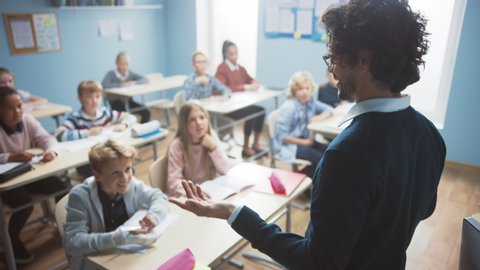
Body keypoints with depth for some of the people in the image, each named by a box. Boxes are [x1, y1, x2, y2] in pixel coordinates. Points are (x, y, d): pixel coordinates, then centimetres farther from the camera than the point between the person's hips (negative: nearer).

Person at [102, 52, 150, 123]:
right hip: (115, 103, -4)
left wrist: (134, 82, -19)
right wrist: (120, 85, -28)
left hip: (128, 101, 4)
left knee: (146, 112, -17)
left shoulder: (130, 73, 3)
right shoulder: (111, 74, -10)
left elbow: (145, 80, -1)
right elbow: (103, 85, -27)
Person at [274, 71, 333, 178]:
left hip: (304, 140, 8)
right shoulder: (289, 108, -21)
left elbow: (328, 109, 15)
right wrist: (304, 142, -14)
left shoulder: (310, 102, 1)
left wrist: (321, 117, -8)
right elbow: (282, 136, -21)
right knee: (321, 159, -22)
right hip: (288, 146, -8)